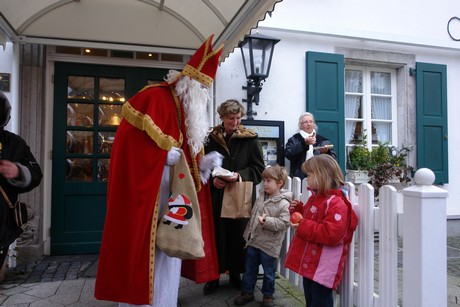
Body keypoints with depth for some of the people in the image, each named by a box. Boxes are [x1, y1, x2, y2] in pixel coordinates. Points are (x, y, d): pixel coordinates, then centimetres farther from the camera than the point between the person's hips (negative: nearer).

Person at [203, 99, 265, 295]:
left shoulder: (250, 139, -1)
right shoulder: (212, 138, 4)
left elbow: (259, 168, -1)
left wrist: (240, 175, -16)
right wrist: (212, 179, -10)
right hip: (217, 195, 1)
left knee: (238, 235, 7)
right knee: (216, 234, 6)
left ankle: (236, 273, 28)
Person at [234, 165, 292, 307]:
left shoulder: (283, 203, -18)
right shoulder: (261, 196, 4)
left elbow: (284, 223, -24)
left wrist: (267, 221, -33)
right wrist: (248, 233, 17)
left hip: (269, 245, -6)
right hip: (253, 241, 6)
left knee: (268, 273, 11)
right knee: (250, 269, 17)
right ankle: (247, 292, 34)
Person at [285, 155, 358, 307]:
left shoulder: (337, 204, -22)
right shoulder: (316, 197, 10)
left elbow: (332, 235, -31)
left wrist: (303, 226, -26)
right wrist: (298, 209, 7)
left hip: (322, 268, -10)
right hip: (309, 264, 10)